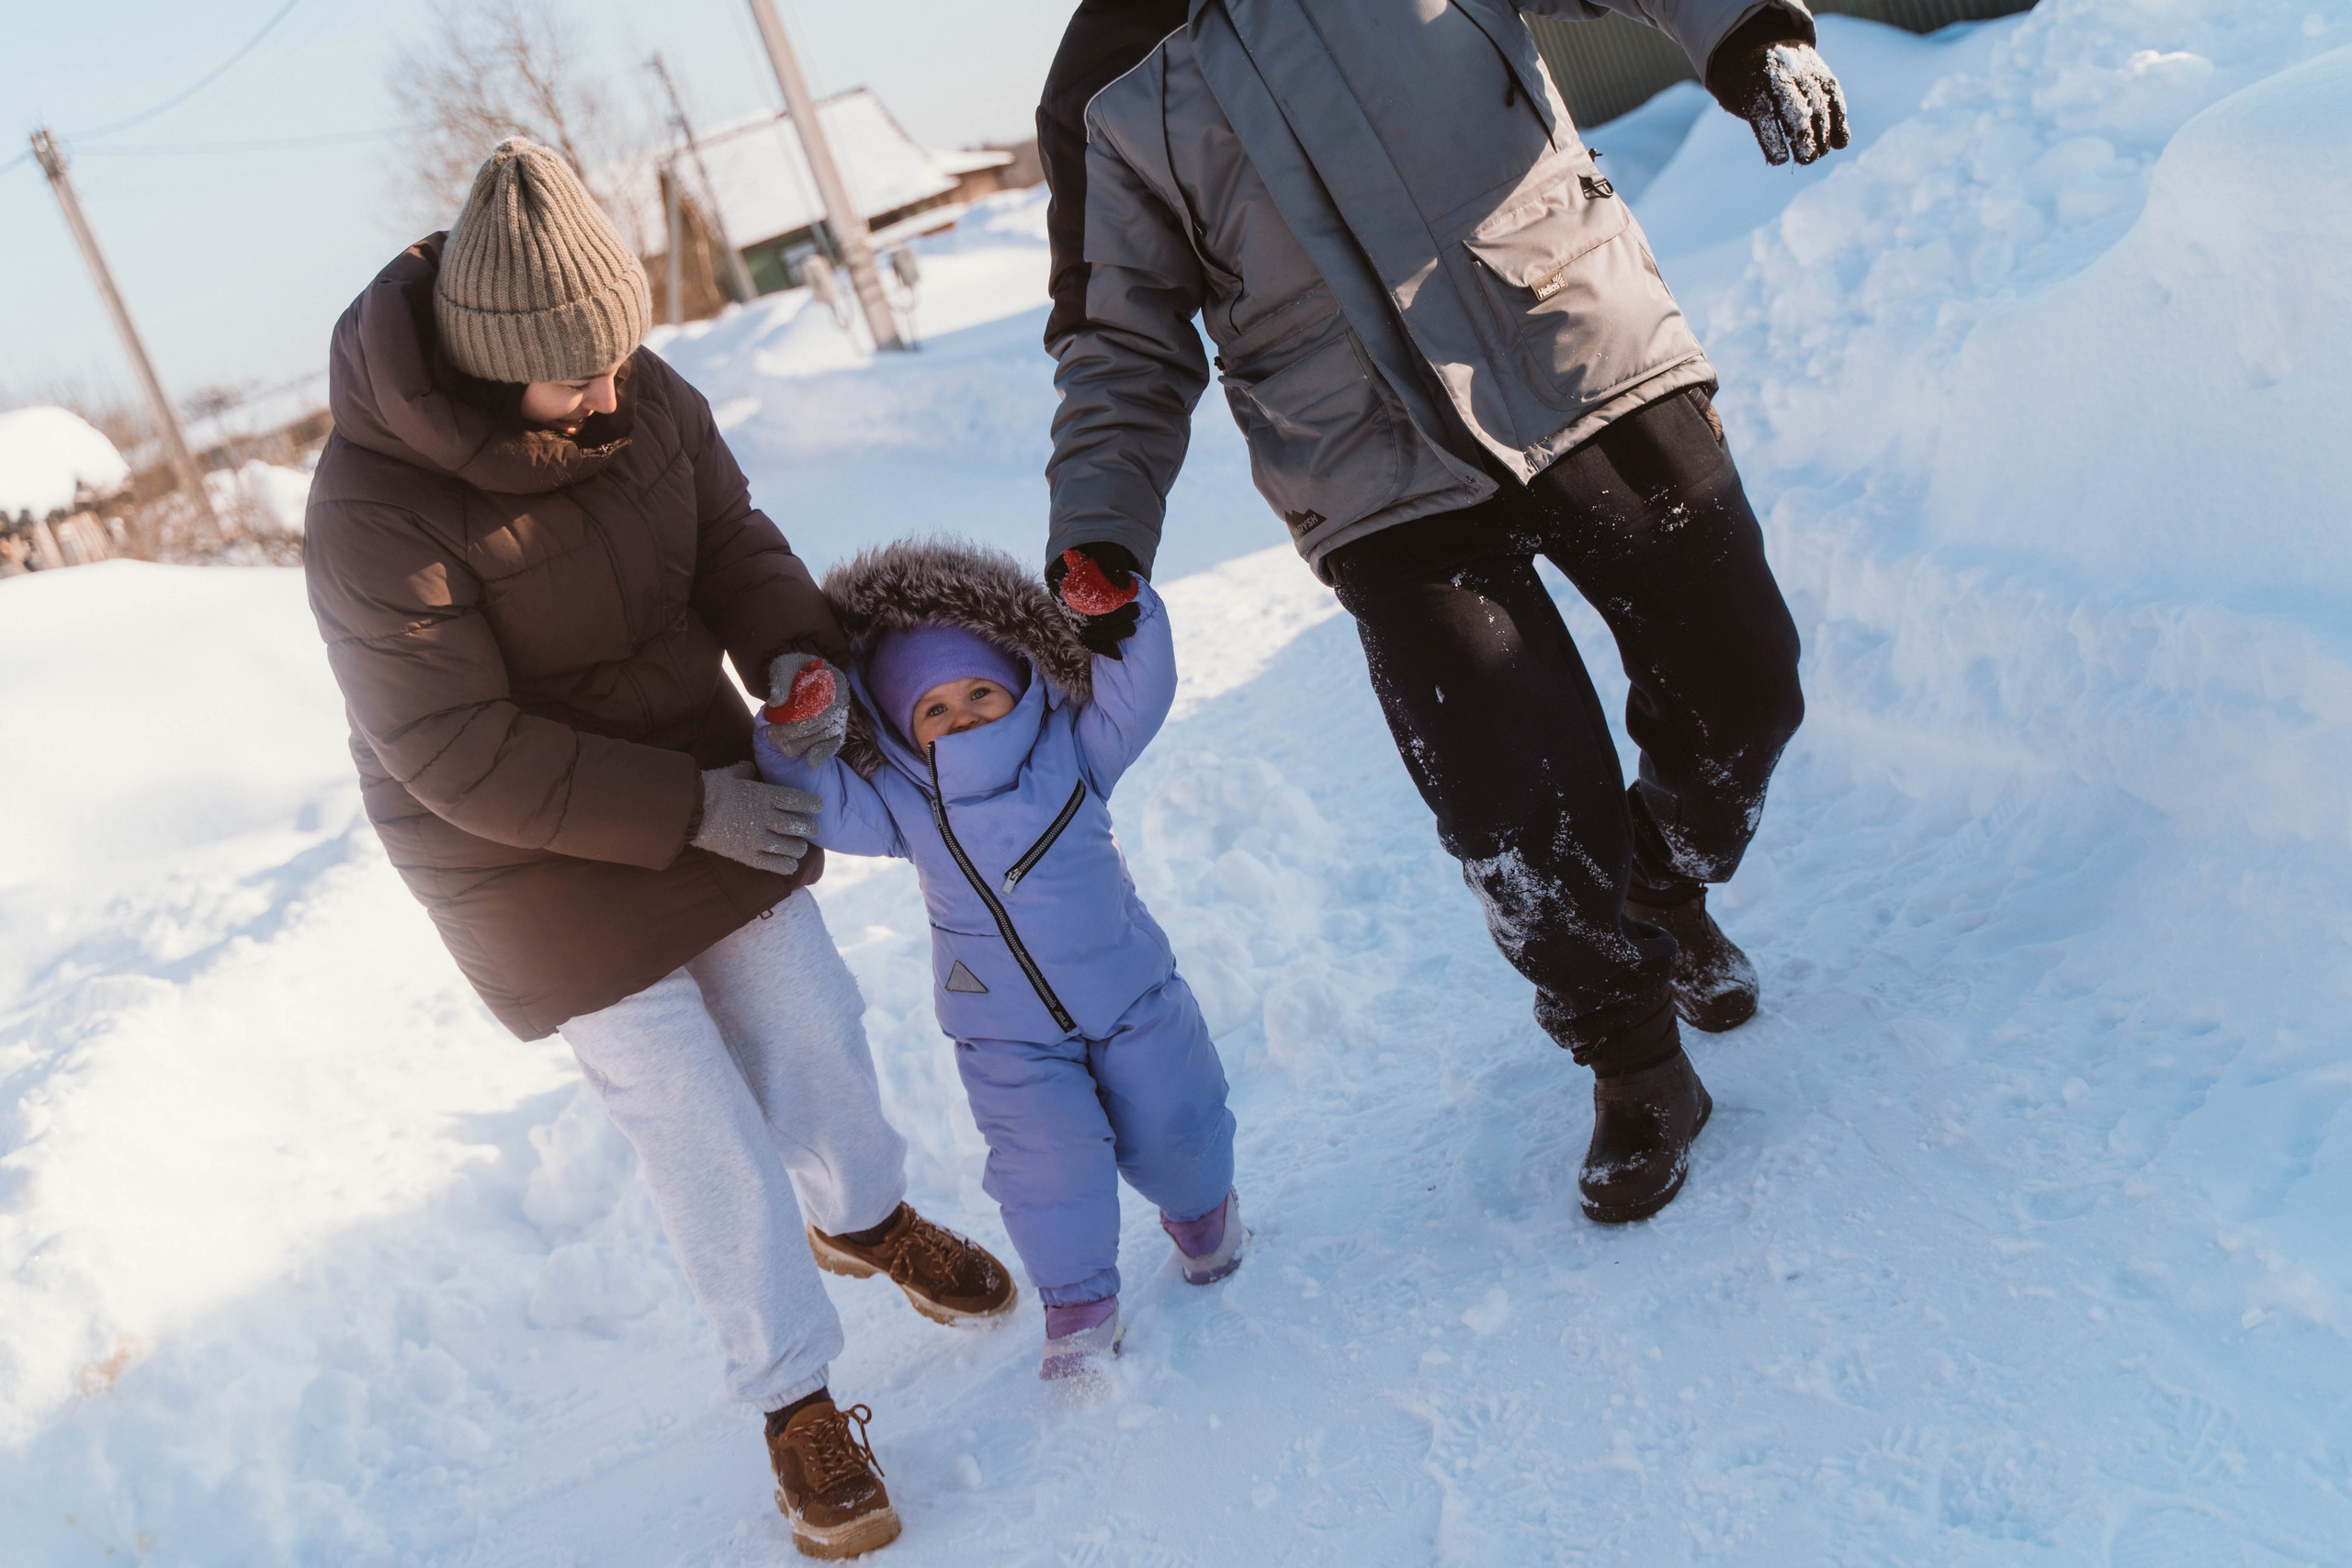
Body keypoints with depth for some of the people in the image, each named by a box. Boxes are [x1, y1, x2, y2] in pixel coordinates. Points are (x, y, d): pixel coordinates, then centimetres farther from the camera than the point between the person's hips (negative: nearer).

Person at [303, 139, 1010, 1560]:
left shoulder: (639, 395, -12)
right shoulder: (376, 511, -29)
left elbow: (731, 541, 0)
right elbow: (462, 755, -26)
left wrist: (792, 645, -21)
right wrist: (694, 811, -25)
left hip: (695, 763, 6)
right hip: (526, 852, -5)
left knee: (807, 1018, 15)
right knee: (695, 1118, -1)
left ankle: (867, 1218, 46)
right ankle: (798, 1402, 19)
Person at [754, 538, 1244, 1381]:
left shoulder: (1071, 753, -7)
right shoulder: (902, 805, -8)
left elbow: (1135, 697, -16)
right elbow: (819, 803, -14)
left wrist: (1123, 616, -31)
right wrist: (795, 737, -31)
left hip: (1131, 996, 1)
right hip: (1008, 1036, -1)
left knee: (1170, 1129, 8)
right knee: (1049, 1162, -11)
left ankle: (1200, 1205, 43)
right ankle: (1079, 1299, 12)